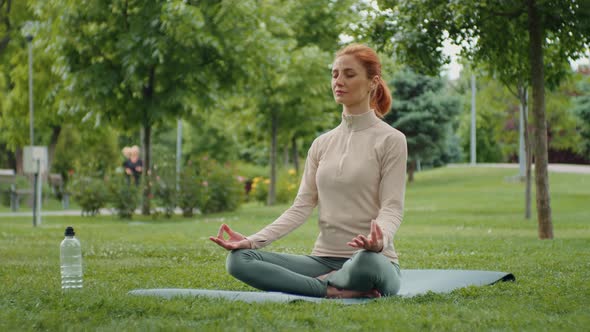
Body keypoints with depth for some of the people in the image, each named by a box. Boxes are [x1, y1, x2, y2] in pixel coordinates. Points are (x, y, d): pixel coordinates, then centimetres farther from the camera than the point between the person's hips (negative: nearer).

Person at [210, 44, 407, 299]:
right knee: (239, 259, -17)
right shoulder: (322, 143, 15)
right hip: (323, 260, 5)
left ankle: (325, 283, -12)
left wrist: (380, 239, -34)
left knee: (366, 262, -44)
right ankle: (333, 290, -22)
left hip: (372, 262, -5)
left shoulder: (390, 140, -1)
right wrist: (253, 240, -8)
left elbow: (392, 207, -10)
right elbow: (302, 206, 8)